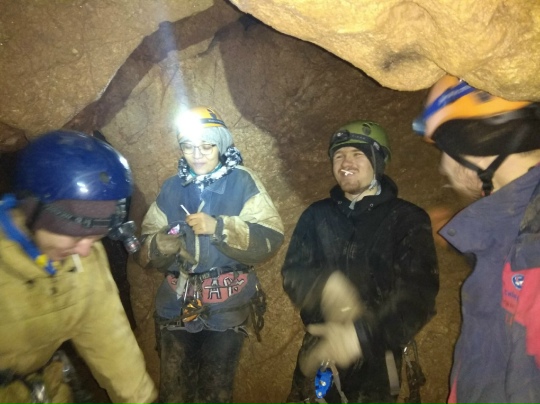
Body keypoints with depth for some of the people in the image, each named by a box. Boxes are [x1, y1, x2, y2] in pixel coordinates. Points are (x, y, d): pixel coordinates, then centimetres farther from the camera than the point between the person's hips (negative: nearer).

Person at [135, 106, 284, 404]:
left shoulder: (242, 183, -7)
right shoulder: (171, 188, 4)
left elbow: (270, 240, -16)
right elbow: (146, 252, 2)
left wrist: (218, 227, -25)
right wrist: (165, 242, -19)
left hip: (226, 308, -3)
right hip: (175, 306, 3)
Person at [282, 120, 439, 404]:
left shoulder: (408, 219, -6)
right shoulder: (317, 215, 4)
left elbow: (417, 294, -15)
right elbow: (292, 274, -2)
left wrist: (363, 334, -29)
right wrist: (326, 286, -24)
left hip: (376, 359, -2)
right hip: (319, 352, 3)